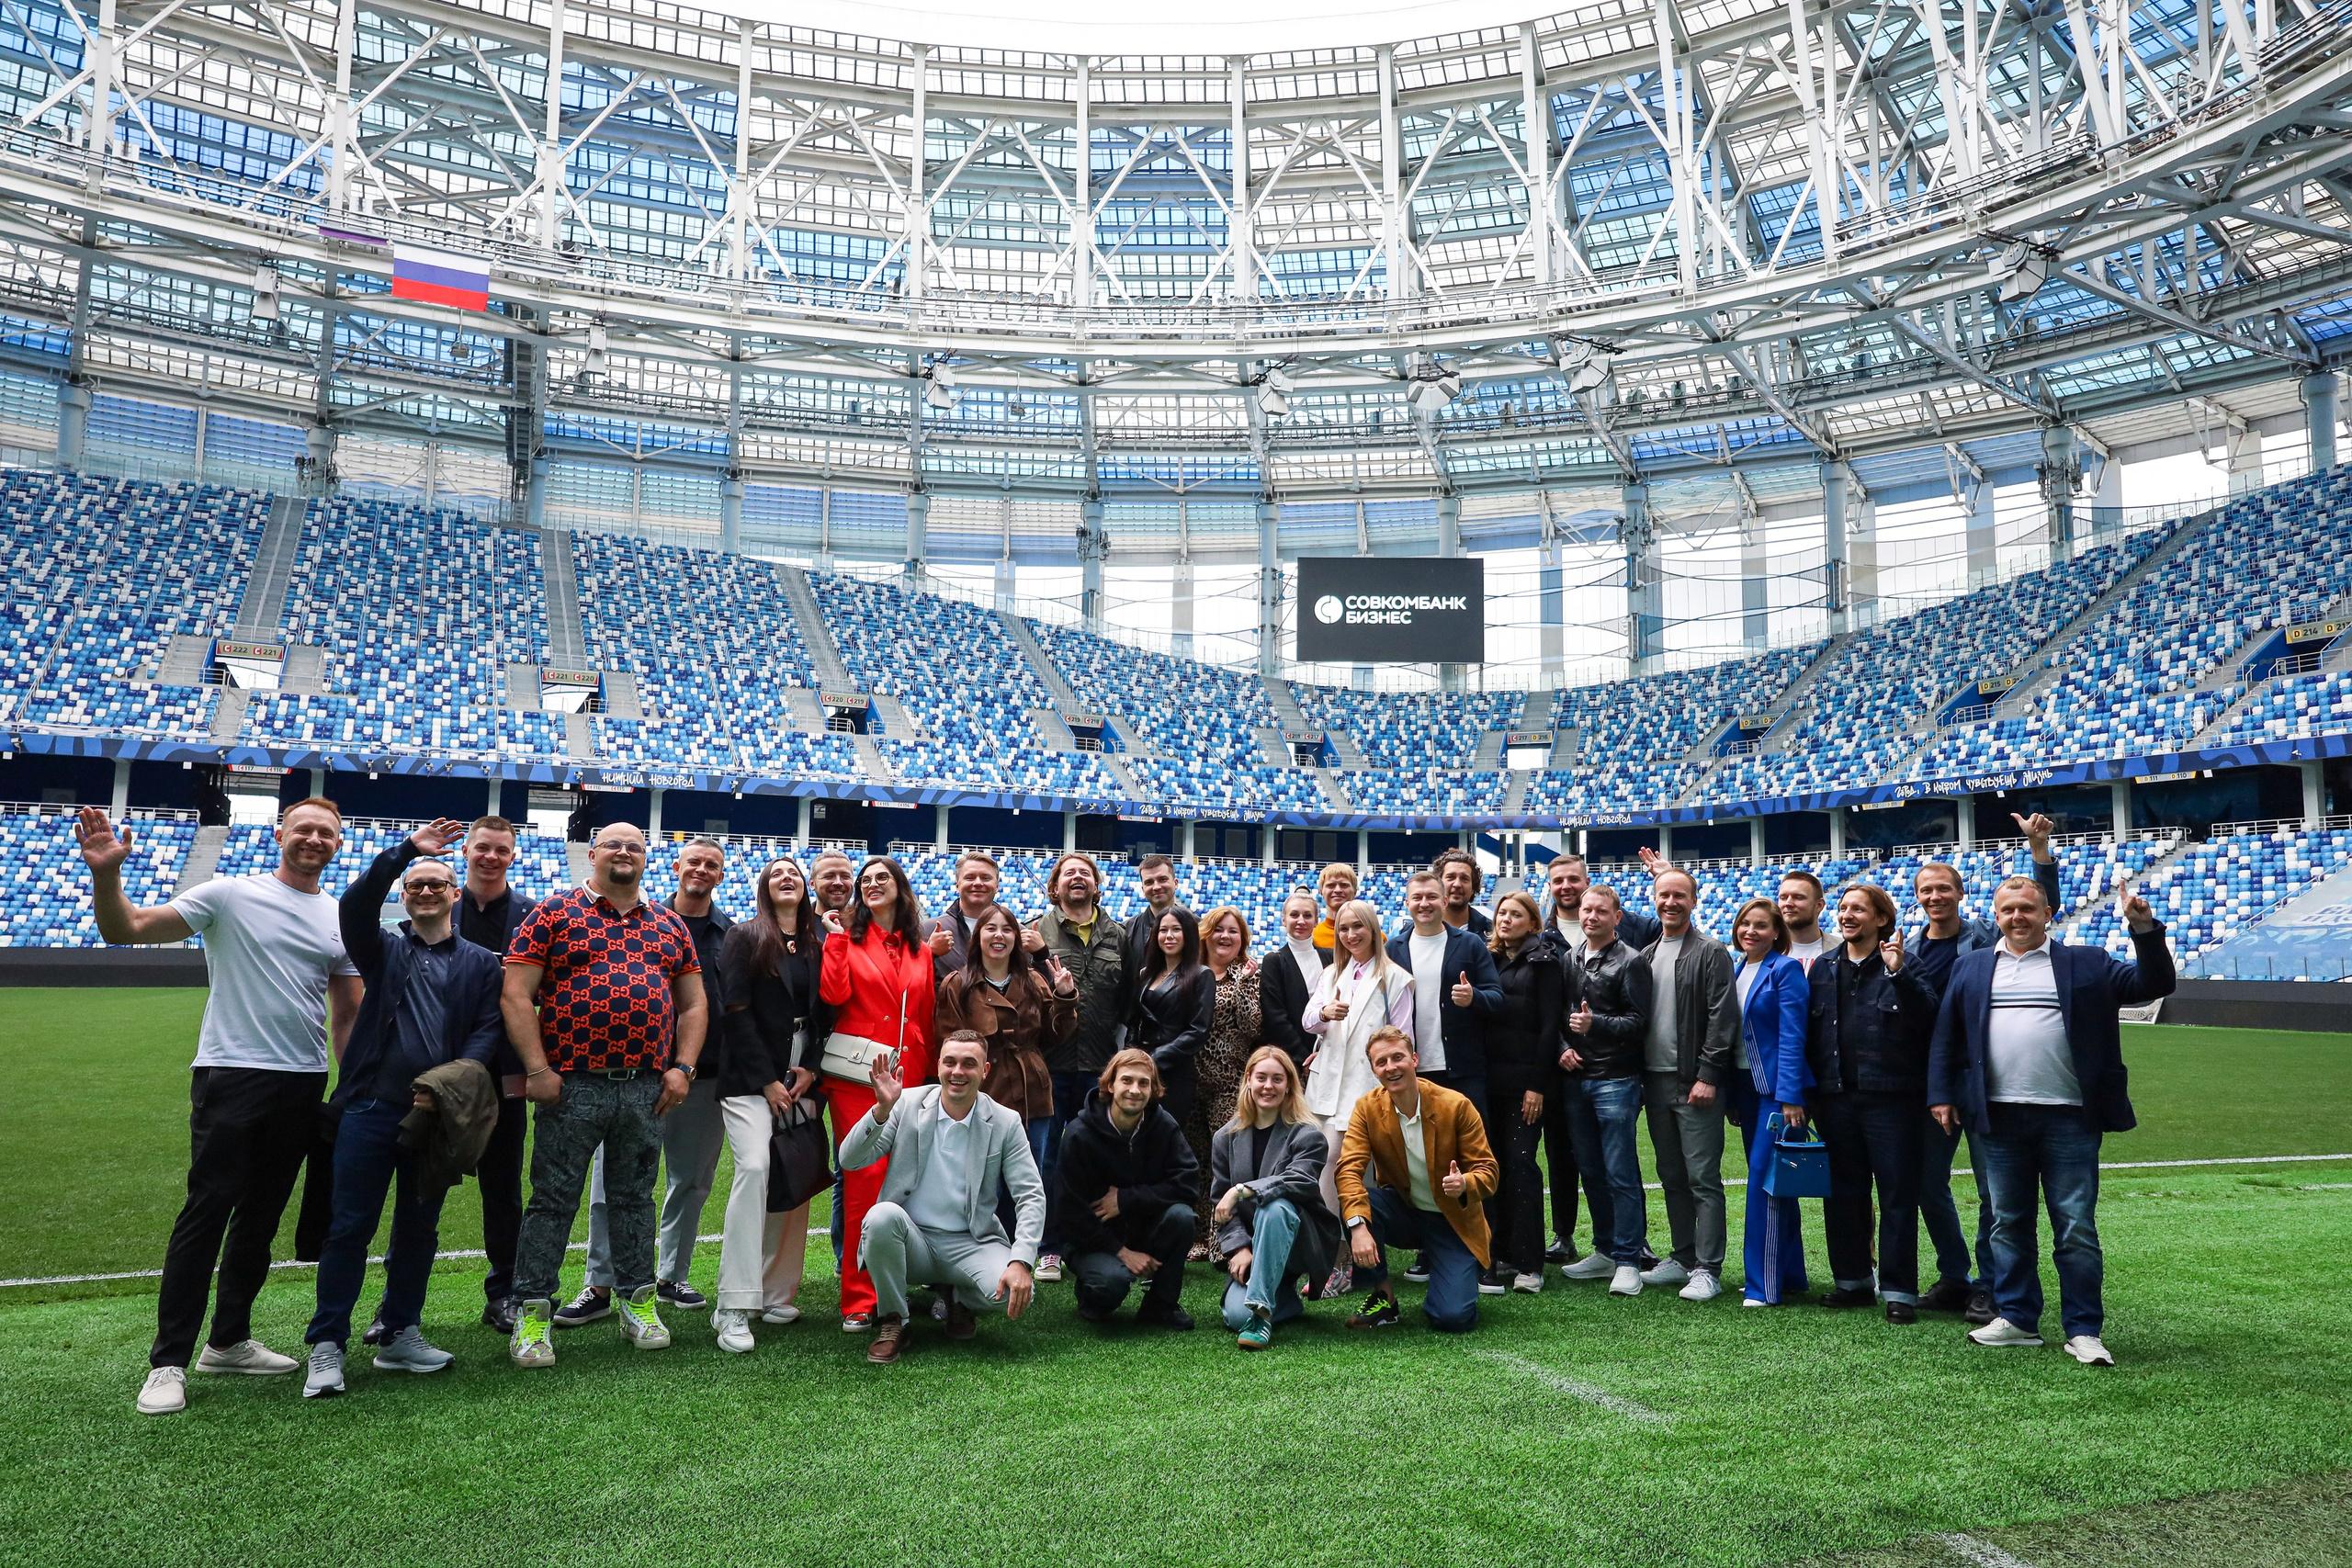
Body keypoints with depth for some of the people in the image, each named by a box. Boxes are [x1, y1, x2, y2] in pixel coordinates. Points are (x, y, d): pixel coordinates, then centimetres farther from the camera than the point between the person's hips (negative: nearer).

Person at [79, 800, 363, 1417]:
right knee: (206, 1213, -5)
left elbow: (349, 1014, 14)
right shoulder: (230, 895, -3)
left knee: (261, 1217, 13)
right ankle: (168, 1362, 5)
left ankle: (229, 1341, 26)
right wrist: (106, 874, -24)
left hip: (303, 1087, 5)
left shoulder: (342, 920, 10)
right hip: (231, 1076, -5)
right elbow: (126, 929, -7)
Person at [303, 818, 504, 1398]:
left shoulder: (480, 963, 10)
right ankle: (326, 1347, 6)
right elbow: (354, 905, -9)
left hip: (437, 1112, 1)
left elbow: (489, 1028, 1)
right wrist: (407, 849, -18)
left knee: (418, 1229, 10)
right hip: (371, 1107, -1)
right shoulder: (384, 949, 10)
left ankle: (400, 1336, 22)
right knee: (351, 1227, -1)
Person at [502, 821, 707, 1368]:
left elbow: (693, 1004, 14)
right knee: (554, 1198, 3)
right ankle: (533, 1312, 13)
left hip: (646, 1088, 4)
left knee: (634, 1196, 13)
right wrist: (537, 1069, -12)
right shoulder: (555, 915, 0)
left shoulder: (670, 927, 12)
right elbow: (516, 995, -6)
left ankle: (637, 1301, 23)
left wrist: (682, 1067, 2)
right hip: (571, 1085, -3)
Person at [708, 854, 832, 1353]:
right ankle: (734, 1309, -17)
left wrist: (811, 1069, -3)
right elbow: (736, 1011, -4)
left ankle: (777, 1294, 10)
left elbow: (825, 1013, 12)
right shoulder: (744, 937, 3)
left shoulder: (817, 944, 15)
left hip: (803, 1078, 4)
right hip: (750, 1076, -4)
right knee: (754, 1168, -19)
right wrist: (767, 1080, -8)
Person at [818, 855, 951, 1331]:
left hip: (909, 1076, 3)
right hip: (858, 1077, -3)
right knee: (864, 1180, -7)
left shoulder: (921, 951, 16)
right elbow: (834, 993, -10)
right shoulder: (849, 939, 8)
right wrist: (836, 937, -5)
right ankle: (859, 1300, -1)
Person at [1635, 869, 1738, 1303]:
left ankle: (1707, 1269, 0)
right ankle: (1683, 1258, 22)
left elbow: (1722, 1019, -11)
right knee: (1672, 1177, 13)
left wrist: (1708, 1076, -16)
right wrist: (1638, 1076, 10)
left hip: (1695, 1083, -7)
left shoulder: (1711, 953, -5)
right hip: (1656, 1081, 7)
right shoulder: (1645, 956, 15)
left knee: (1703, 1178, -5)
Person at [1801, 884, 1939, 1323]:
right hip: (1836, 1097, 5)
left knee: (1897, 1194, 1)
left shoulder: (1903, 966, -2)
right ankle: (1852, 1280, 24)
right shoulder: (1824, 968, 11)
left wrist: (1898, 974, -26)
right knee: (1844, 1193, 12)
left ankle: (1899, 1290, 8)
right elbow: (1810, 1034, 12)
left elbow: (1928, 1018, -17)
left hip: (1890, 1097, -5)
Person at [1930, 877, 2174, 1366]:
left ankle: (2084, 1330, 8)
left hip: (2068, 1118, -2)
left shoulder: (2086, 965, 7)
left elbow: (2154, 983, 3)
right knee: (2008, 1223, 11)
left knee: (2077, 1229, 0)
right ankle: (2017, 1318, 21)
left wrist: (2145, 930, -11)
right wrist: (1941, 1095, 3)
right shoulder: (1971, 968, 12)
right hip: (1998, 1119, 2)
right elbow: (1946, 1036, 11)